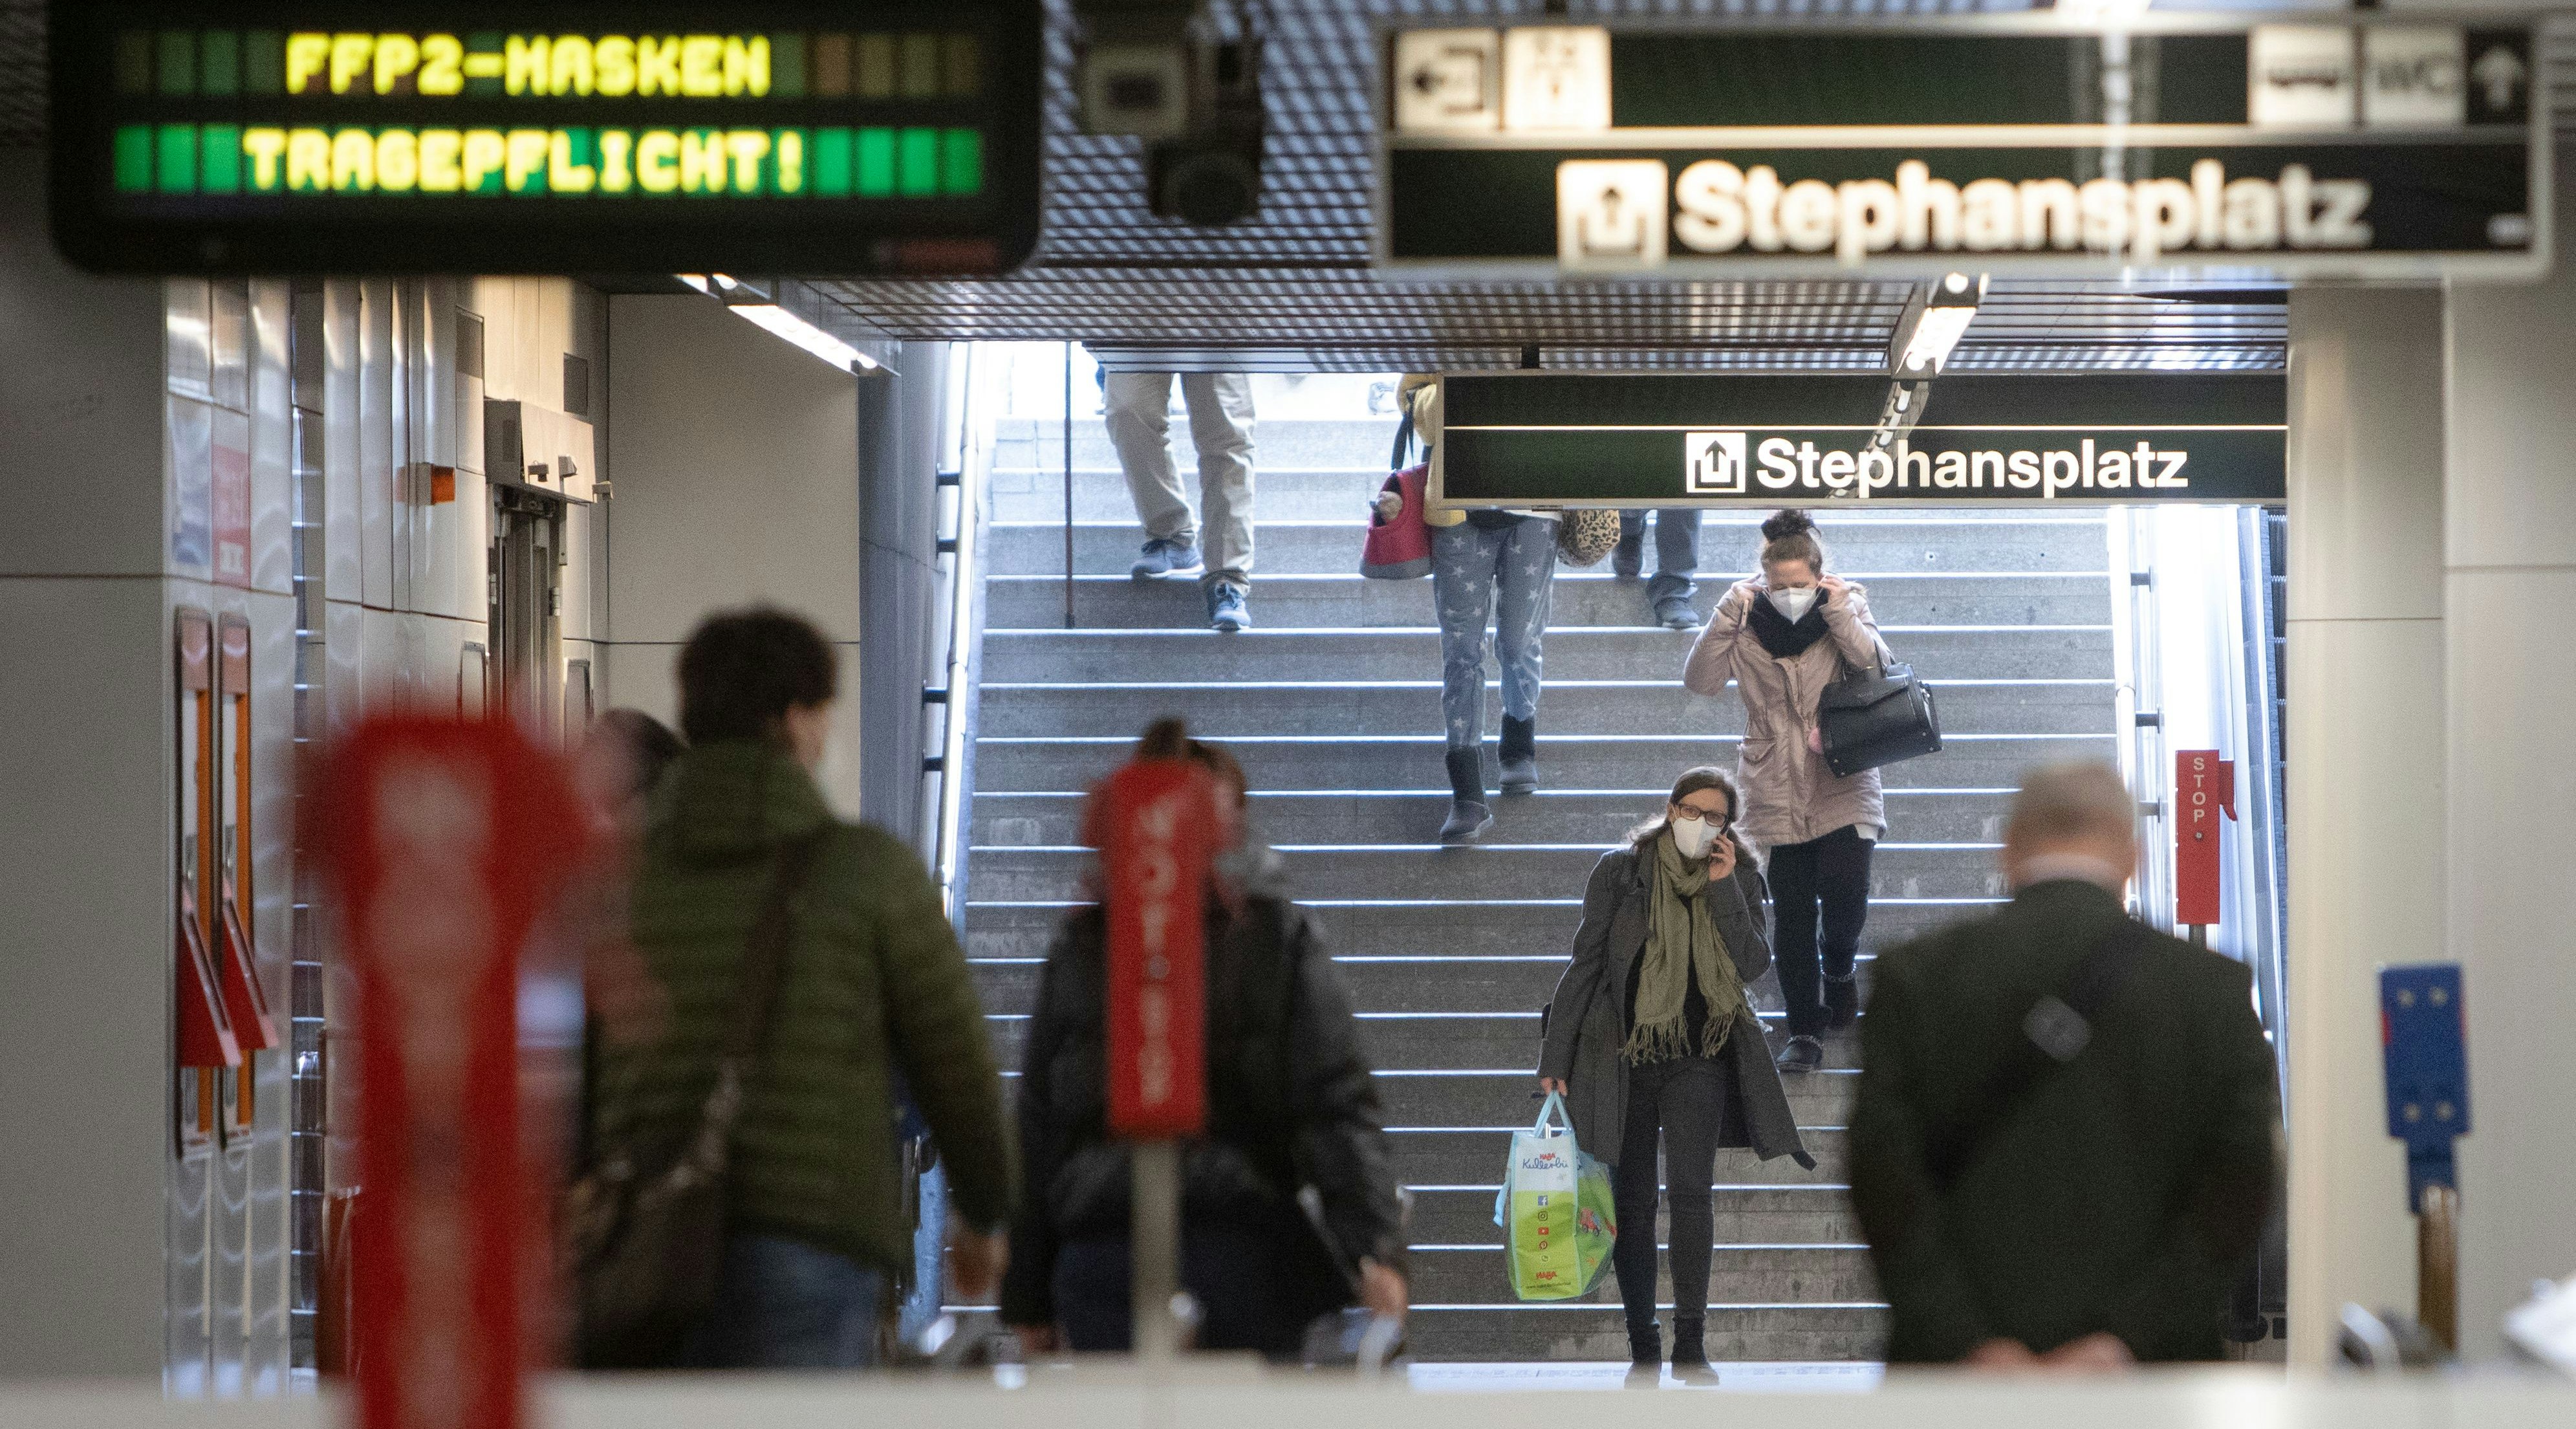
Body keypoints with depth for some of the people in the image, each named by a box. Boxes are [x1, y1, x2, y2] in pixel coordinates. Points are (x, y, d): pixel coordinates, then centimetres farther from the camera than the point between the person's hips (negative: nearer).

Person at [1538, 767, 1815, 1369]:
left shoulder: (1739, 880, 3)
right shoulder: (1622, 870, -2)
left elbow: (1752, 966, -9)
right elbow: (1584, 964, 0)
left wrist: (1723, 889, -15)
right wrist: (1556, 1058, -2)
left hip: (1699, 1057, 0)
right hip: (1623, 1058, 0)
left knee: (1692, 1190, -13)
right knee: (1632, 1202, 4)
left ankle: (1690, 1337, -8)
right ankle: (1642, 1339, 13)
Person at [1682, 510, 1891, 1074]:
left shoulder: (1847, 608, -1)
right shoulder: (1749, 622, -2)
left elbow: (1877, 663, -15)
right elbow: (1700, 680, -10)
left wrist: (1839, 612, -23)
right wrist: (1726, 618, -18)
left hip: (1843, 784, -1)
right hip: (1777, 789, 1)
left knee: (1844, 891, -15)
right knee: (1791, 912, 1)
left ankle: (1839, 969, 20)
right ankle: (1805, 1032, 12)